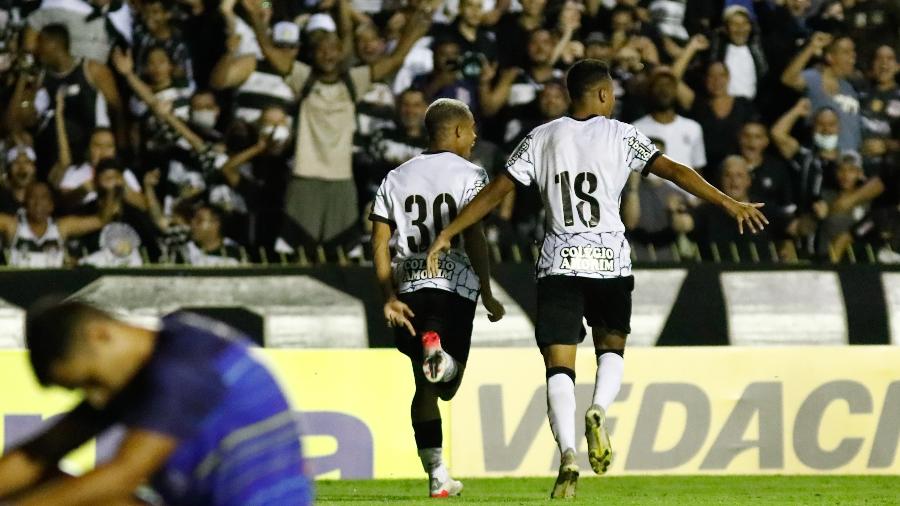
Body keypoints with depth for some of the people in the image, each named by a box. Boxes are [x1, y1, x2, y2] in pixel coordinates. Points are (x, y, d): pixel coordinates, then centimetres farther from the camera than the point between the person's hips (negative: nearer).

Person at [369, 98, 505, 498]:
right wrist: (488, 296, -5)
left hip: (408, 286, 4)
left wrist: (390, 297, 6)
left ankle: (436, 474, 9)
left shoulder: (396, 178, 15)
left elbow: (379, 243, 7)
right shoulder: (468, 175, 1)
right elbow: (474, 238, -8)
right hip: (454, 285, -4)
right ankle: (438, 347, -39)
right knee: (446, 386, -3)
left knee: (425, 387, 13)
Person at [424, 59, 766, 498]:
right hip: (611, 263, 0)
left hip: (560, 264, 0)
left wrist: (446, 234, 11)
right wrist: (729, 204, -7)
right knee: (612, 346, 20)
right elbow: (674, 171, -7)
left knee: (559, 363, -1)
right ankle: (599, 411, -9)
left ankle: (567, 450, -20)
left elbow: (494, 192, 5)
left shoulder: (542, 138, 6)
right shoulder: (621, 136, 2)